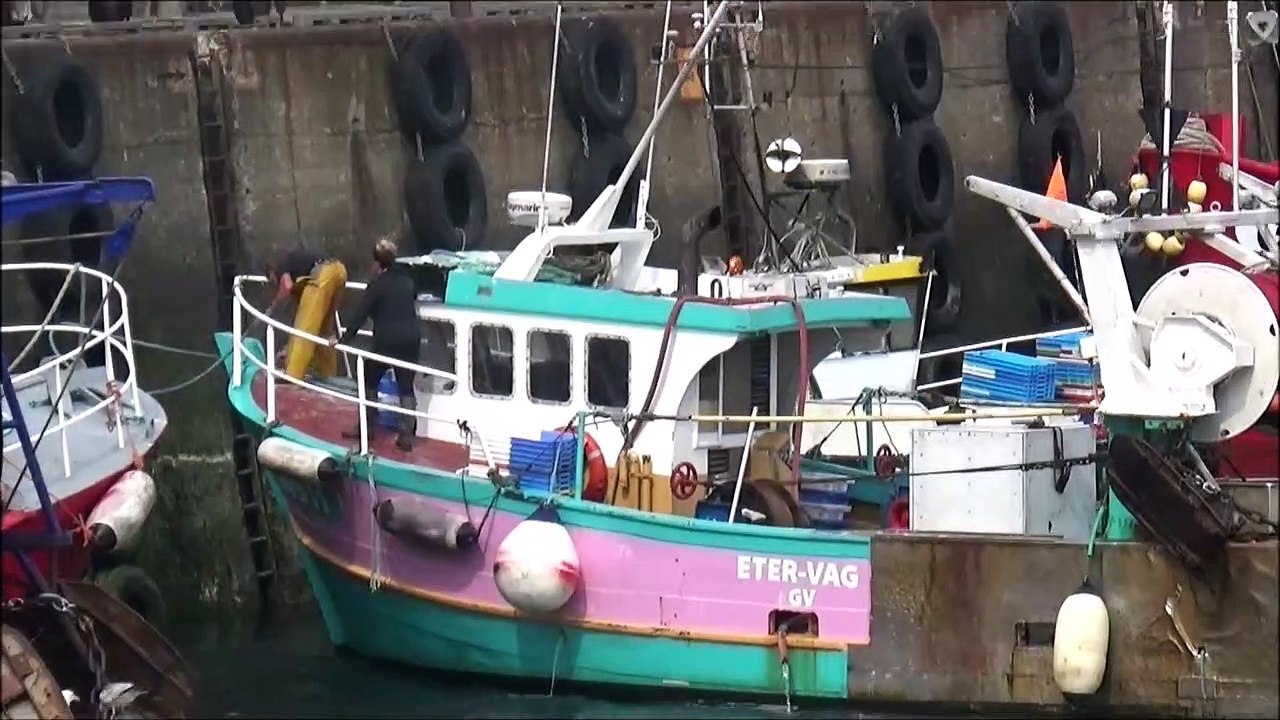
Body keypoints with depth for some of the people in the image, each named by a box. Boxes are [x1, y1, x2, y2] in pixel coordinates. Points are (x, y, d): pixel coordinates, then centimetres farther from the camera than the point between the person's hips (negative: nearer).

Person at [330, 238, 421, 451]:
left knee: (370, 380, 14)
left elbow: (360, 315, -11)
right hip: (411, 337, 5)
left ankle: (366, 426, 17)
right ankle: (406, 435, 1)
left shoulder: (377, 285, -7)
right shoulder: (407, 281, 12)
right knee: (406, 386, 7)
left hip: (387, 340, -5)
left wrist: (344, 338, -8)